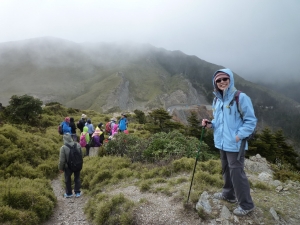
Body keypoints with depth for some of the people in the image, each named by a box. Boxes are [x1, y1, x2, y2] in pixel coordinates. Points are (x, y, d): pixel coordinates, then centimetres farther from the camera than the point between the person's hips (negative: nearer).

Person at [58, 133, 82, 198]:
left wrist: (60, 168, -3)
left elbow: (62, 160, -18)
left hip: (68, 166, -3)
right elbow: (81, 155, 1)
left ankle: (69, 193, 29)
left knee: (68, 180, 17)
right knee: (77, 178, 18)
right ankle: (77, 192, 26)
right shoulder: (78, 145, -11)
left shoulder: (63, 148, -22)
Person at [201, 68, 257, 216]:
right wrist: (211, 124, -2)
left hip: (235, 144, -7)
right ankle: (228, 194, 41)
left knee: (236, 173, -1)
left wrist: (239, 136, -20)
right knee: (226, 170, 21)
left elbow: (251, 120, -12)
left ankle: (246, 204, 16)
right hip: (222, 142, 7)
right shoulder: (217, 100, 8)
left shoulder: (241, 98, -14)